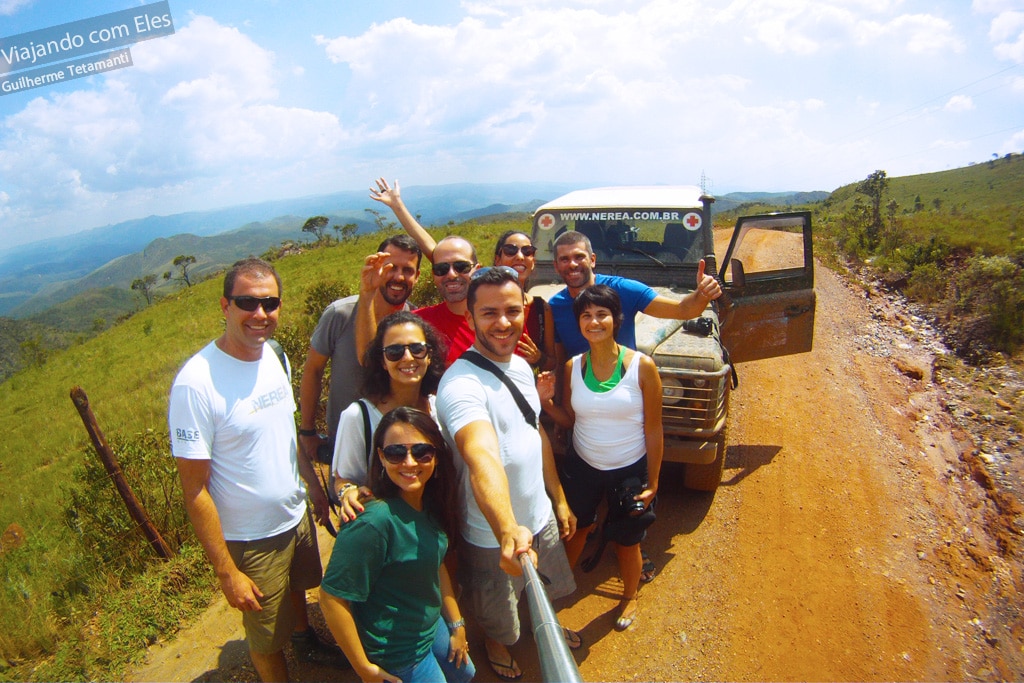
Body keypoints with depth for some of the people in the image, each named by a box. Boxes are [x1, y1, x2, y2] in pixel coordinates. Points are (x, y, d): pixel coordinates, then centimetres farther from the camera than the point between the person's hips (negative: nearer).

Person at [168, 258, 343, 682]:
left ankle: (305, 640, 60)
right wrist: (226, 571, -18)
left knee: (297, 587, 32)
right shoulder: (197, 383, -27)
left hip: (297, 515, 7)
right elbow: (194, 490, -22)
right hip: (250, 538, -7)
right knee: (267, 638, 16)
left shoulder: (273, 354, -5)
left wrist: (314, 484, 14)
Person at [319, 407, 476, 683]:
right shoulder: (375, 521, -33)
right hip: (397, 654, -7)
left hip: (432, 626, 8)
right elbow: (332, 598, -28)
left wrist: (457, 625, 8)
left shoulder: (430, 505, -9)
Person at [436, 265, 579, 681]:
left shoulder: (521, 366, -2)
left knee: (549, 590, 31)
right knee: (498, 619, 21)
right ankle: (496, 644, 54)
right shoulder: (460, 384, -30)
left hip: (541, 517, 7)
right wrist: (508, 531, -62)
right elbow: (482, 457, -48)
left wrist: (559, 500, 11)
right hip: (493, 537, -6)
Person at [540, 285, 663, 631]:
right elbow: (569, 419, 2)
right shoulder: (572, 367, -7)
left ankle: (629, 597, 48)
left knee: (626, 542, 16)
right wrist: (544, 399, -16)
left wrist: (652, 483, -7)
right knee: (574, 530, 21)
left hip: (629, 470, -2)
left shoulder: (642, 366, -16)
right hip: (582, 466, 3)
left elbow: (653, 431, -10)